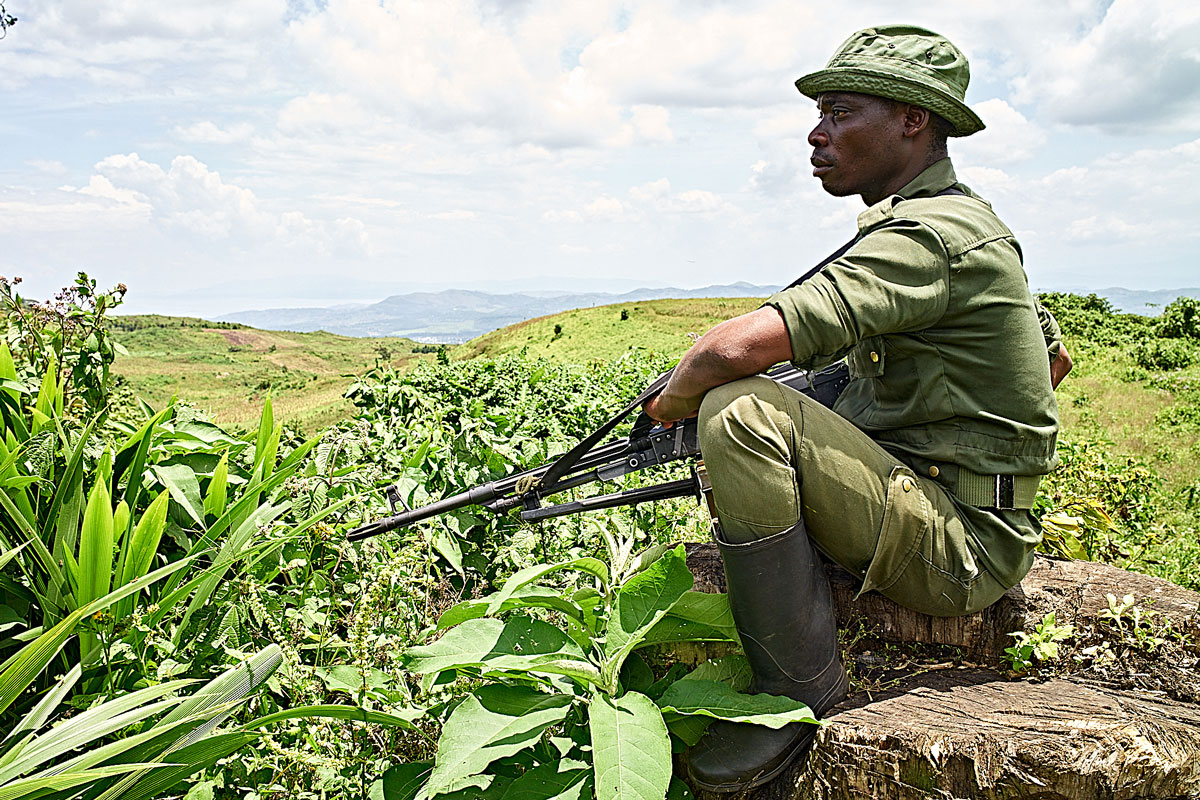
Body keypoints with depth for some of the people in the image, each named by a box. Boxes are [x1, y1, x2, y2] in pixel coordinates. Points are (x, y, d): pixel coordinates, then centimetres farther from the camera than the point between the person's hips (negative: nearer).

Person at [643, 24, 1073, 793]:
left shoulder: (928, 236, -20)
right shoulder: (966, 222, 12)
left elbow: (736, 347, -31)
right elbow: (1055, 359, 26)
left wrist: (669, 404, -10)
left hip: (959, 550, -10)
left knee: (740, 410, -28)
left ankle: (799, 693, -13)